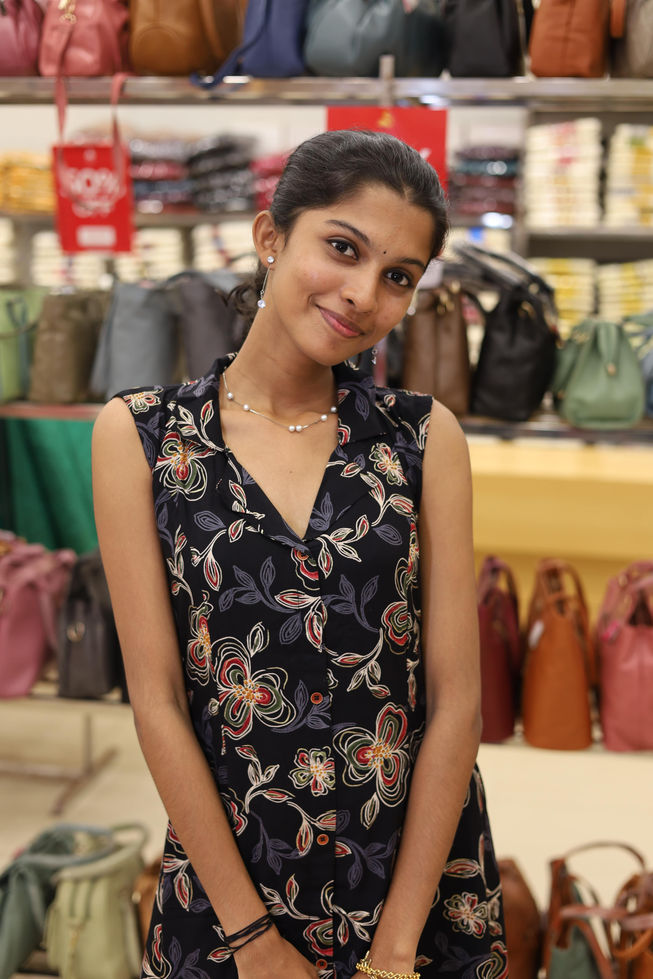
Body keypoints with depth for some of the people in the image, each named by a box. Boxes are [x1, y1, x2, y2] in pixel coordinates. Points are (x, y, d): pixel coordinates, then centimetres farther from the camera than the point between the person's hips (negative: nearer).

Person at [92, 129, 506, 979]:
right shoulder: (139, 435, -6)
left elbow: (456, 696, -7)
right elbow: (158, 700, -8)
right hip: (227, 870, -1)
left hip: (422, 873, 1)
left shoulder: (425, 437, -4)